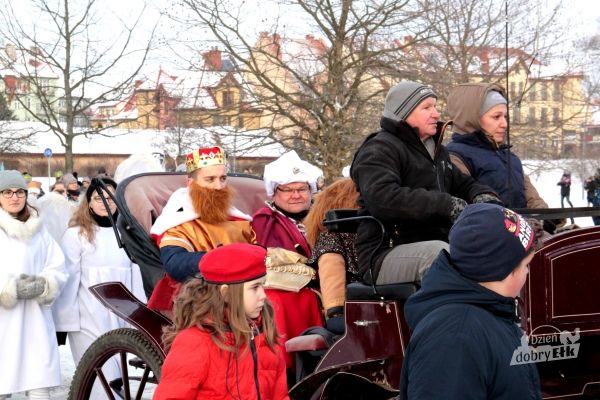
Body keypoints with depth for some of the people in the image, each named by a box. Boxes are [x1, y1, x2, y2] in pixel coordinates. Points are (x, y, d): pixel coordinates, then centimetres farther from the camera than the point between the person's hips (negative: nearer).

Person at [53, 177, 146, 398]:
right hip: (88, 323, -5)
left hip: (121, 321, 5)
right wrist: (66, 321, -9)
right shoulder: (76, 235, -1)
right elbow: (68, 280, -4)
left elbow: (135, 278, 15)